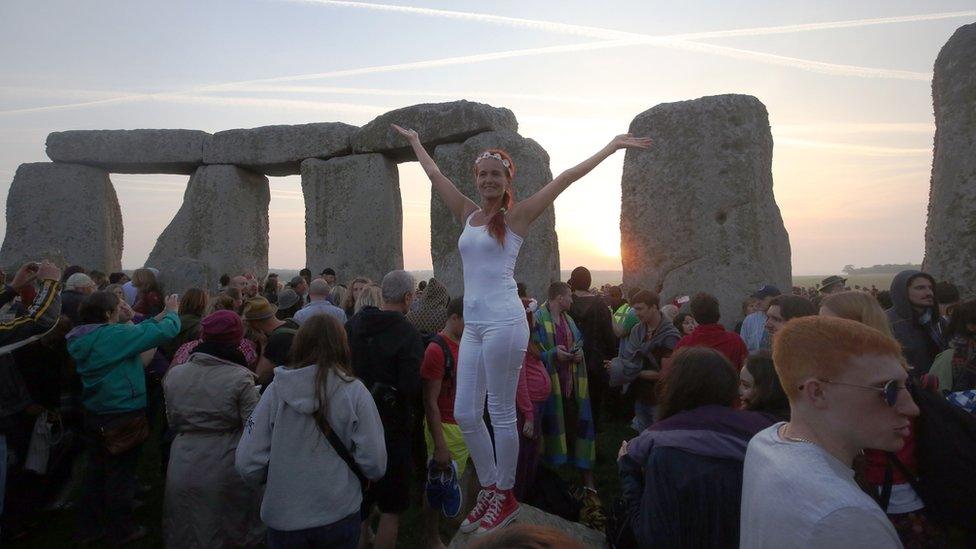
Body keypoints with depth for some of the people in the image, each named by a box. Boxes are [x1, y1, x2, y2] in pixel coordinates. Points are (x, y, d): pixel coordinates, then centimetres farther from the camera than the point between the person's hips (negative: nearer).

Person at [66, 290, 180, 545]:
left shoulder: (81, 339, 2)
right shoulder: (113, 335, -24)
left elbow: (137, 332, 10)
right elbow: (164, 331, -23)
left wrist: (159, 316, 10)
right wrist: (171, 312, -5)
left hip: (94, 416, 8)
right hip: (122, 417, -8)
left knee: (96, 470, 21)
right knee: (120, 474, 8)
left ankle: (90, 526, 36)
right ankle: (120, 530, 23)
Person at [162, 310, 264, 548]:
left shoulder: (173, 374, -3)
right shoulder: (240, 378, -18)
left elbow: (173, 423, 9)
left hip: (184, 468, 4)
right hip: (227, 468, -3)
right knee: (234, 529, 18)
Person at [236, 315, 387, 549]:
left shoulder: (276, 390, -11)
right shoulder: (354, 391, -14)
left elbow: (247, 463, -9)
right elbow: (375, 464, -14)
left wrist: (277, 478, 11)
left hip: (283, 518, 1)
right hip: (339, 515, -1)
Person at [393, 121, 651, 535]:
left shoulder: (517, 215, 1)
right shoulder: (468, 214, 14)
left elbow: (566, 178, 1)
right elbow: (434, 174, 27)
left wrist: (613, 146, 3)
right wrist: (415, 142, 39)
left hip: (503, 322, -6)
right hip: (473, 325, 6)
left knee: (501, 413, 3)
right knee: (465, 414, 9)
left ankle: (505, 496, 23)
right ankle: (490, 490, 28)